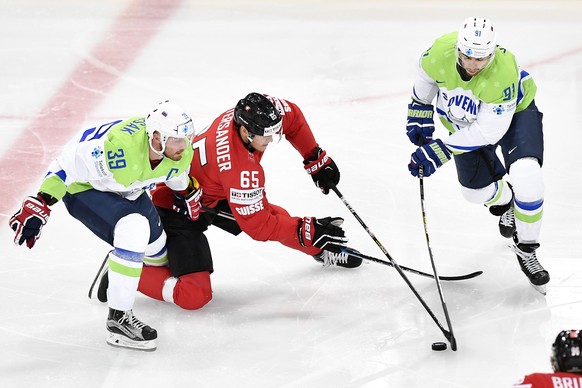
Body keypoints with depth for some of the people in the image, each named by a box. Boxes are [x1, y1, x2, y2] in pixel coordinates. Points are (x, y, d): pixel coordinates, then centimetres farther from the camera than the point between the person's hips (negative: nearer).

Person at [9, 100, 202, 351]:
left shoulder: (180, 152, -19)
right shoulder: (120, 145, -42)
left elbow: (178, 176, 7)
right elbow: (69, 164, -34)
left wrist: (189, 196, 21)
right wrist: (39, 206, -35)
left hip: (127, 190, 8)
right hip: (84, 187, -8)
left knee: (156, 243, 18)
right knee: (134, 230, -30)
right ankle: (118, 319, -22)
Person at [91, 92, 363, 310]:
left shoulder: (253, 111, -19)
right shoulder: (240, 168, -39)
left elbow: (292, 116, 4)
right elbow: (257, 225, -29)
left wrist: (316, 159, 4)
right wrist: (308, 230, -28)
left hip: (215, 194, 9)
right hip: (177, 210, -9)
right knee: (195, 295, -18)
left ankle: (324, 251, 41)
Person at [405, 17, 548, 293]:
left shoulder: (504, 72, -41)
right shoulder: (440, 51, -30)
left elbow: (488, 131, -35)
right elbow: (425, 78, -3)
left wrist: (440, 151, -34)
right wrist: (419, 119, 2)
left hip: (514, 112, -4)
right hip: (465, 121, 4)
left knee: (526, 177, -25)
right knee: (476, 189, 7)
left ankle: (526, 249, -4)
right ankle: (504, 204, 46)